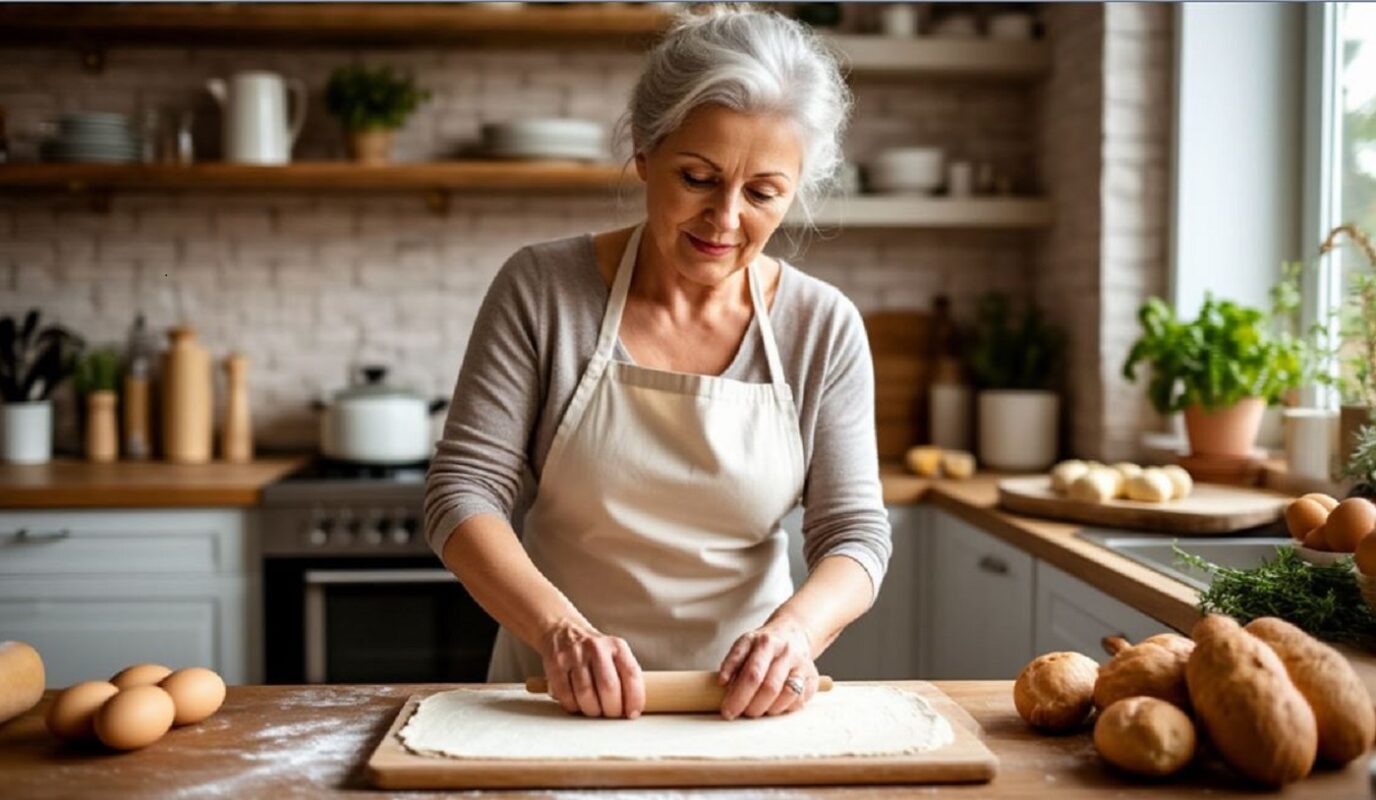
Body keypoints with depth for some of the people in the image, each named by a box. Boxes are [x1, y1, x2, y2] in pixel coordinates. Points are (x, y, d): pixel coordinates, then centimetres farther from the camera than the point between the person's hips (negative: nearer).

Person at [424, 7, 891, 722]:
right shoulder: (542, 289, -7)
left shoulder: (824, 328, -3)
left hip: (742, 705, 2)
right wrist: (559, 628, -24)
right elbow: (462, 490, -8)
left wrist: (794, 629, -23)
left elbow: (854, 533, -2)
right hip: (556, 695, -1)